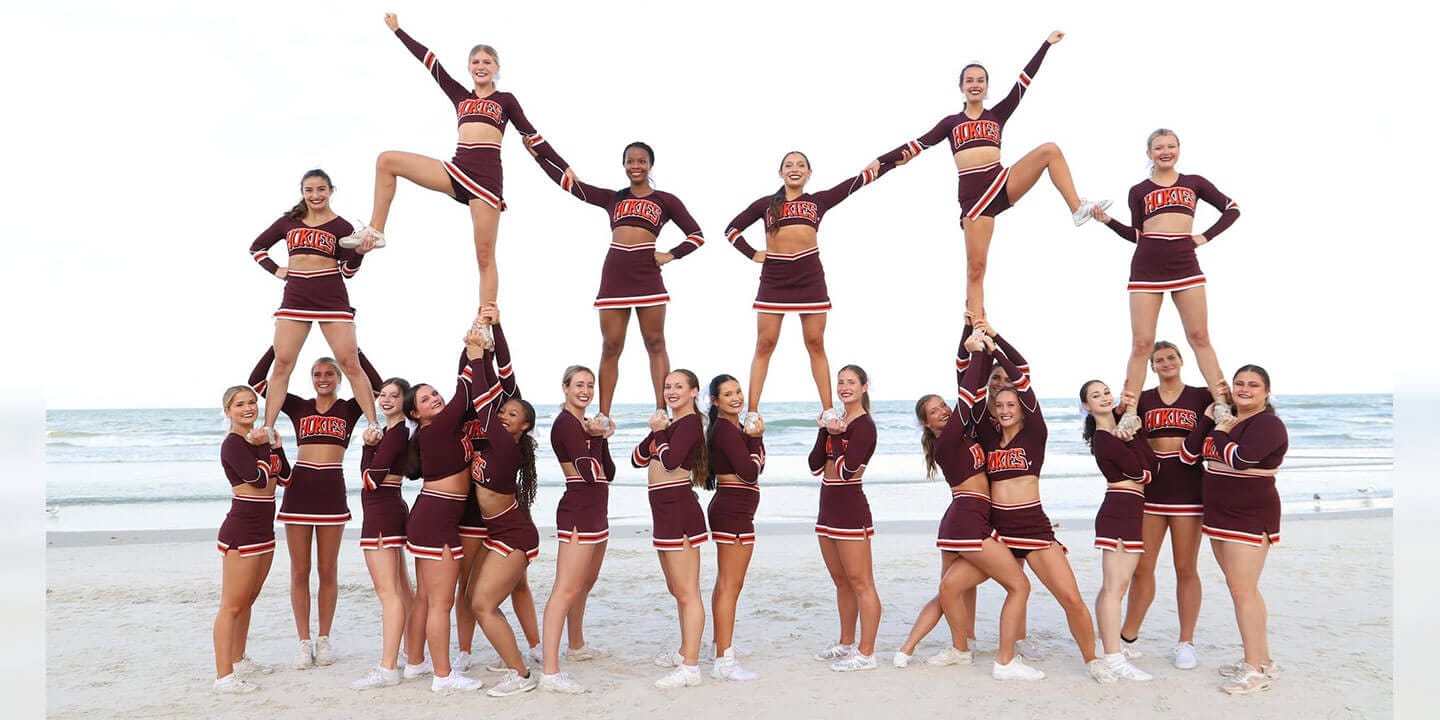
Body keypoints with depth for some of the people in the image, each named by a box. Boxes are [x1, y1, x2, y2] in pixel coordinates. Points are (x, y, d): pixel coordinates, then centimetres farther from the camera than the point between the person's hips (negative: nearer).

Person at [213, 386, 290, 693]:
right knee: (232, 605, -6)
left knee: (248, 600, 19)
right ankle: (224, 677, -4)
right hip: (241, 531, -9)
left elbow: (285, 478, 11)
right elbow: (259, 478, -22)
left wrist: (277, 446, -1)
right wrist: (264, 447, -8)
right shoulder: (233, 443, -12)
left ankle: (238, 660, 31)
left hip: (263, 530, 9)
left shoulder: (260, 439, 12)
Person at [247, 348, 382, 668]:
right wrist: (277, 346, -5)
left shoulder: (349, 409, 6)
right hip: (299, 489, 1)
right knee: (300, 570, 5)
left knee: (328, 570, 7)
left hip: (332, 491, -1)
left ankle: (324, 639, 18)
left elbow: (377, 386, -11)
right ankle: (304, 642, 14)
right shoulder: (298, 407, 10)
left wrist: (355, 351, -12)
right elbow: (256, 382, 3)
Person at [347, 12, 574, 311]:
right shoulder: (460, 96, 20)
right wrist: (398, 30, 24)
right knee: (387, 160, -7)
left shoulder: (506, 100, 12)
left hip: (487, 176, -4)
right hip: (457, 170, 4)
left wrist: (564, 167, 5)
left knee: (485, 256, -5)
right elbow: (430, 61, 21)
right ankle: (375, 231, -3)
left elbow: (533, 136, 10)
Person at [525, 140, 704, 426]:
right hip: (614, 277, 3)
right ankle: (603, 415, 2)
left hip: (647, 277, -2)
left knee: (655, 345, -1)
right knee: (610, 348, 1)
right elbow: (570, 183, 16)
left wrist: (671, 255, -3)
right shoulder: (612, 198, 17)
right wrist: (538, 155, 16)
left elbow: (697, 235, 9)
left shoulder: (665, 200, 9)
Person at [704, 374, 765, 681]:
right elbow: (750, 472, -19)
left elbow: (759, 465, 14)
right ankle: (724, 661, -8)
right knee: (730, 586, -10)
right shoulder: (725, 430, -15)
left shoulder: (735, 426, 15)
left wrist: (756, 437, 0)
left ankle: (721, 644, 34)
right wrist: (756, 438, -9)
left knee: (725, 583, 20)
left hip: (729, 509, 11)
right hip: (733, 512, -11)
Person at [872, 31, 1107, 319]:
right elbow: (919, 144, 13)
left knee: (1050, 150, -17)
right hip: (973, 195, -1)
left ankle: (1077, 209, -14)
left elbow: (1023, 82, 12)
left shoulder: (998, 115, 16)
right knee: (975, 267, -6)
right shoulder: (951, 122, 15)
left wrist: (1046, 44, 11)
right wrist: (882, 161, 9)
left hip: (1003, 183, 1)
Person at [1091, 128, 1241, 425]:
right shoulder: (1139, 191, 12)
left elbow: (1232, 209, 16)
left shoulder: (1194, 183, 14)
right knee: (1141, 343, -4)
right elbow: (1136, 235, 9)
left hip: (1185, 265, 1)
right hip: (1147, 268, -1)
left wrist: (1206, 236, 5)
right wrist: (1108, 221, -5)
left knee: (1199, 337, -1)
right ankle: (1129, 413, -3)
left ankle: (1222, 405, 0)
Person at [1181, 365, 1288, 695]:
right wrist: (1207, 419, 1)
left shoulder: (1268, 424, -11)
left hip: (1251, 517, -9)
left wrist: (1220, 433, -9)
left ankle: (1255, 670, -4)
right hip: (1220, 516, 9)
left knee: (1242, 590, -10)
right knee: (1241, 589, 13)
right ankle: (1263, 660, 23)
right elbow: (1188, 455, 5)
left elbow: (1239, 459, -26)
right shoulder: (1222, 418, 13)